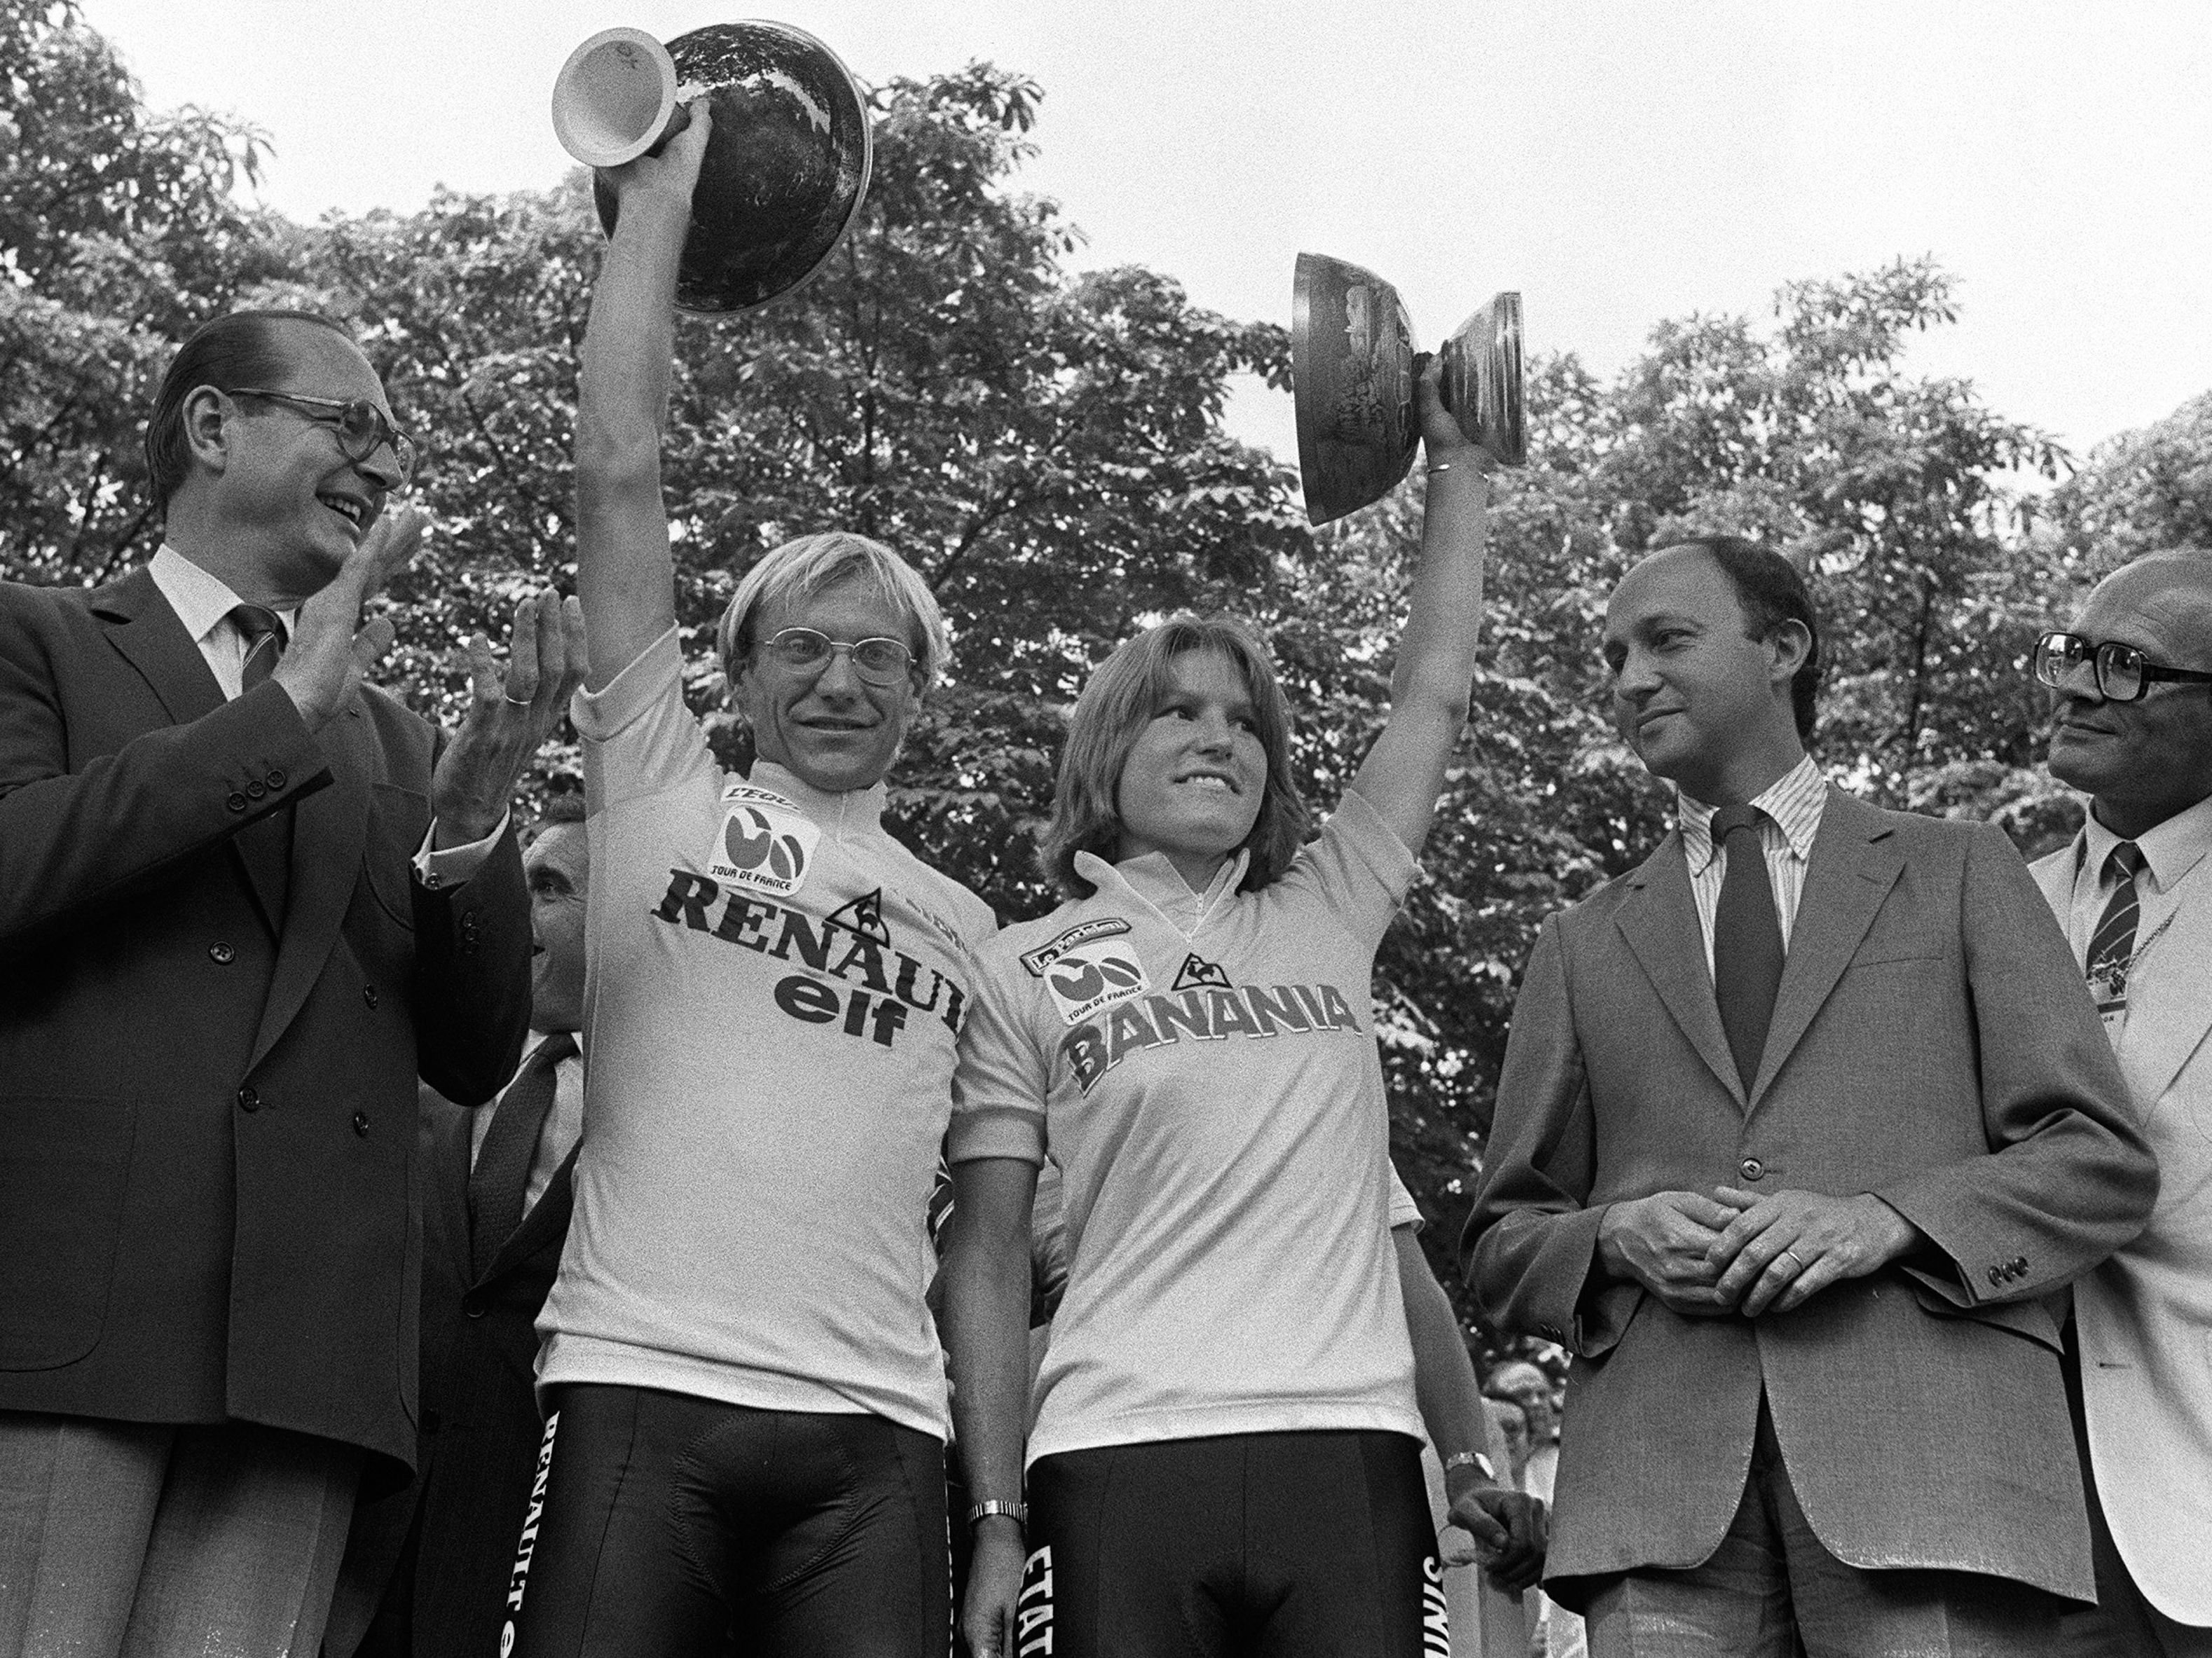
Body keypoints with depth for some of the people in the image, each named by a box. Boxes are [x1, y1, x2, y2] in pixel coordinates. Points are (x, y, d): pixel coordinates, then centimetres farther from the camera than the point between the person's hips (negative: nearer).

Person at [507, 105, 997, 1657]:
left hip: (877, 1425, 3)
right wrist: (658, 199, 8)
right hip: (641, 1390, -2)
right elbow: (619, 475, 5)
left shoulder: (965, 927, 21)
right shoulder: (665, 793, 12)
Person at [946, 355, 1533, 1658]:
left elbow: (1437, 693, 14)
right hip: (1119, 1463, -2)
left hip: (1352, 1452, 2)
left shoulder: (1328, 913, 17)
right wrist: (998, 1518, 0)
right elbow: (988, 1256, 6)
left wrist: (1459, 463, 16)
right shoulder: (1026, 973, 9)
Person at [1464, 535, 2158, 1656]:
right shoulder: (1585, 944, 21)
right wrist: (1619, 1236, -2)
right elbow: (1504, 1245, 20)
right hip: (1659, 1474, 2)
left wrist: (1883, 1221, -9)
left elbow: (2102, 1163, 8)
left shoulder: (1960, 872, 16)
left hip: (1930, 1449, -1)